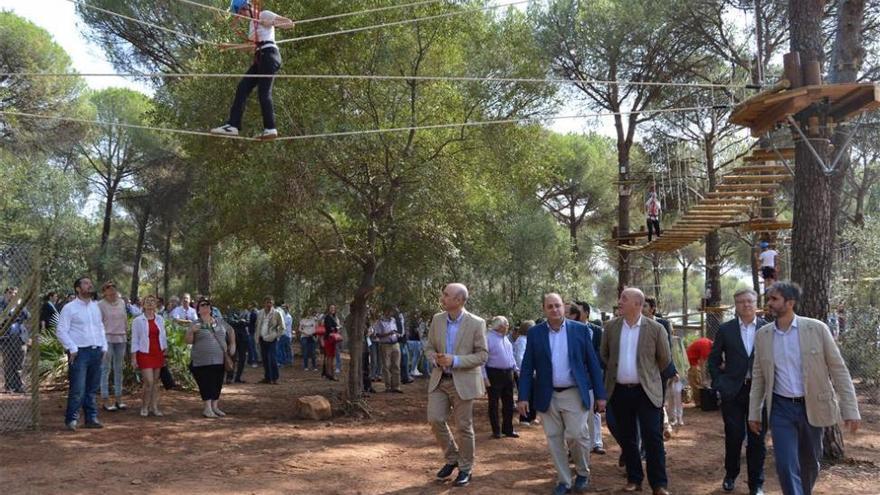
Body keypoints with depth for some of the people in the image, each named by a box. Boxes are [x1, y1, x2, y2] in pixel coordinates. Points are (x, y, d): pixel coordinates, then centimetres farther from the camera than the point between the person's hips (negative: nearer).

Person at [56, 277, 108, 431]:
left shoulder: (95, 306, 16)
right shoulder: (69, 308, -3)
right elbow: (61, 331, -7)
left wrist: (104, 347, 11)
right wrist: (72, 349, -12)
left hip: (96, 352, 6)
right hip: (80, 353, -6)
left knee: (92, 388, 10)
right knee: (77, 389, -10)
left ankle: (91, 418, 16)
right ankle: (71, 419, 1)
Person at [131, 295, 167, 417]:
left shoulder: (160, 320, 7)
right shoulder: (137, 321, -3)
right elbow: (134, 340, -3)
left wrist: (165, 353, 11)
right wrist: (133, 358, -6)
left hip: (158, 354, 4)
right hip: (145, 354, -4)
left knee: (155, 382, 7)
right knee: (149, 382, -11)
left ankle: (154, 407, 13)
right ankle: (144, 407, 5)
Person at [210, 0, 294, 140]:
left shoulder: (265, 14, 1)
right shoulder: (251, 23, 25)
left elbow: (290, 23, -7)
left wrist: (272, 24, -23)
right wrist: (231, 46, 35)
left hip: (269, 54, -9)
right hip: (260, 57, 9)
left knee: (264, 91, -16)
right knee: (243, 87, -2)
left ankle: (270, 128, -19)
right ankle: (233, 125, -9)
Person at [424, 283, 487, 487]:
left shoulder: (476, 323, -11)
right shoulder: (437, 319, 3)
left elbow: (482, 355, -10)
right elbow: (429, 347, 12)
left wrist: (455, 361, -21)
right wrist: (435, 359, -11)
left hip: (463, 381, -4)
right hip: (439, 379, 4)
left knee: (464, 427, 4)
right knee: (435, 419, -3)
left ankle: (465, 468, 22)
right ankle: (451, 458, 21)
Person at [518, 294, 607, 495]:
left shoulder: (580, 329, 0)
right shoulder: (535, 333, 2)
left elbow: (593, 363, 2)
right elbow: (527, 367, 2)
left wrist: (600, 395, 0)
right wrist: (523, 396, -5)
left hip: (575, 393, -2)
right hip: (547, 396, 2)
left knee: (577, 435, -8)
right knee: (554, 439, 5)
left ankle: (583, 473, 18)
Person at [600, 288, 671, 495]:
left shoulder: (655, 329, -7)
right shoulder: (610, 327, 2)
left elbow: (664, 360, 4)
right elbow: (604, 355, 16)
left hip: (647, 391, -3)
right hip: (619, 391, 3)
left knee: (653, 438, -3)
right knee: (627, 438, 11)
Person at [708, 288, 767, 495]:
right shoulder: (725, 329, 2)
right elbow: (714, 359, 8)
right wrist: (719, 383, 1)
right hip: (733, 391, 0)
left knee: (757, 438, 5)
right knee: (733, 436, 6)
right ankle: (730, 475, 28)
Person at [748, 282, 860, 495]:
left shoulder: (817, 329, -8)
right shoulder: (762, 334, 0)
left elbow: (838, 370, -6)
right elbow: (758, 376, 7)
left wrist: (850, 410, -10)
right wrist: (754, 413, 7)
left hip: (812, 407, -1)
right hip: (781, 408, 1)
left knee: (810, 462, 15)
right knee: (786, 465, -7)